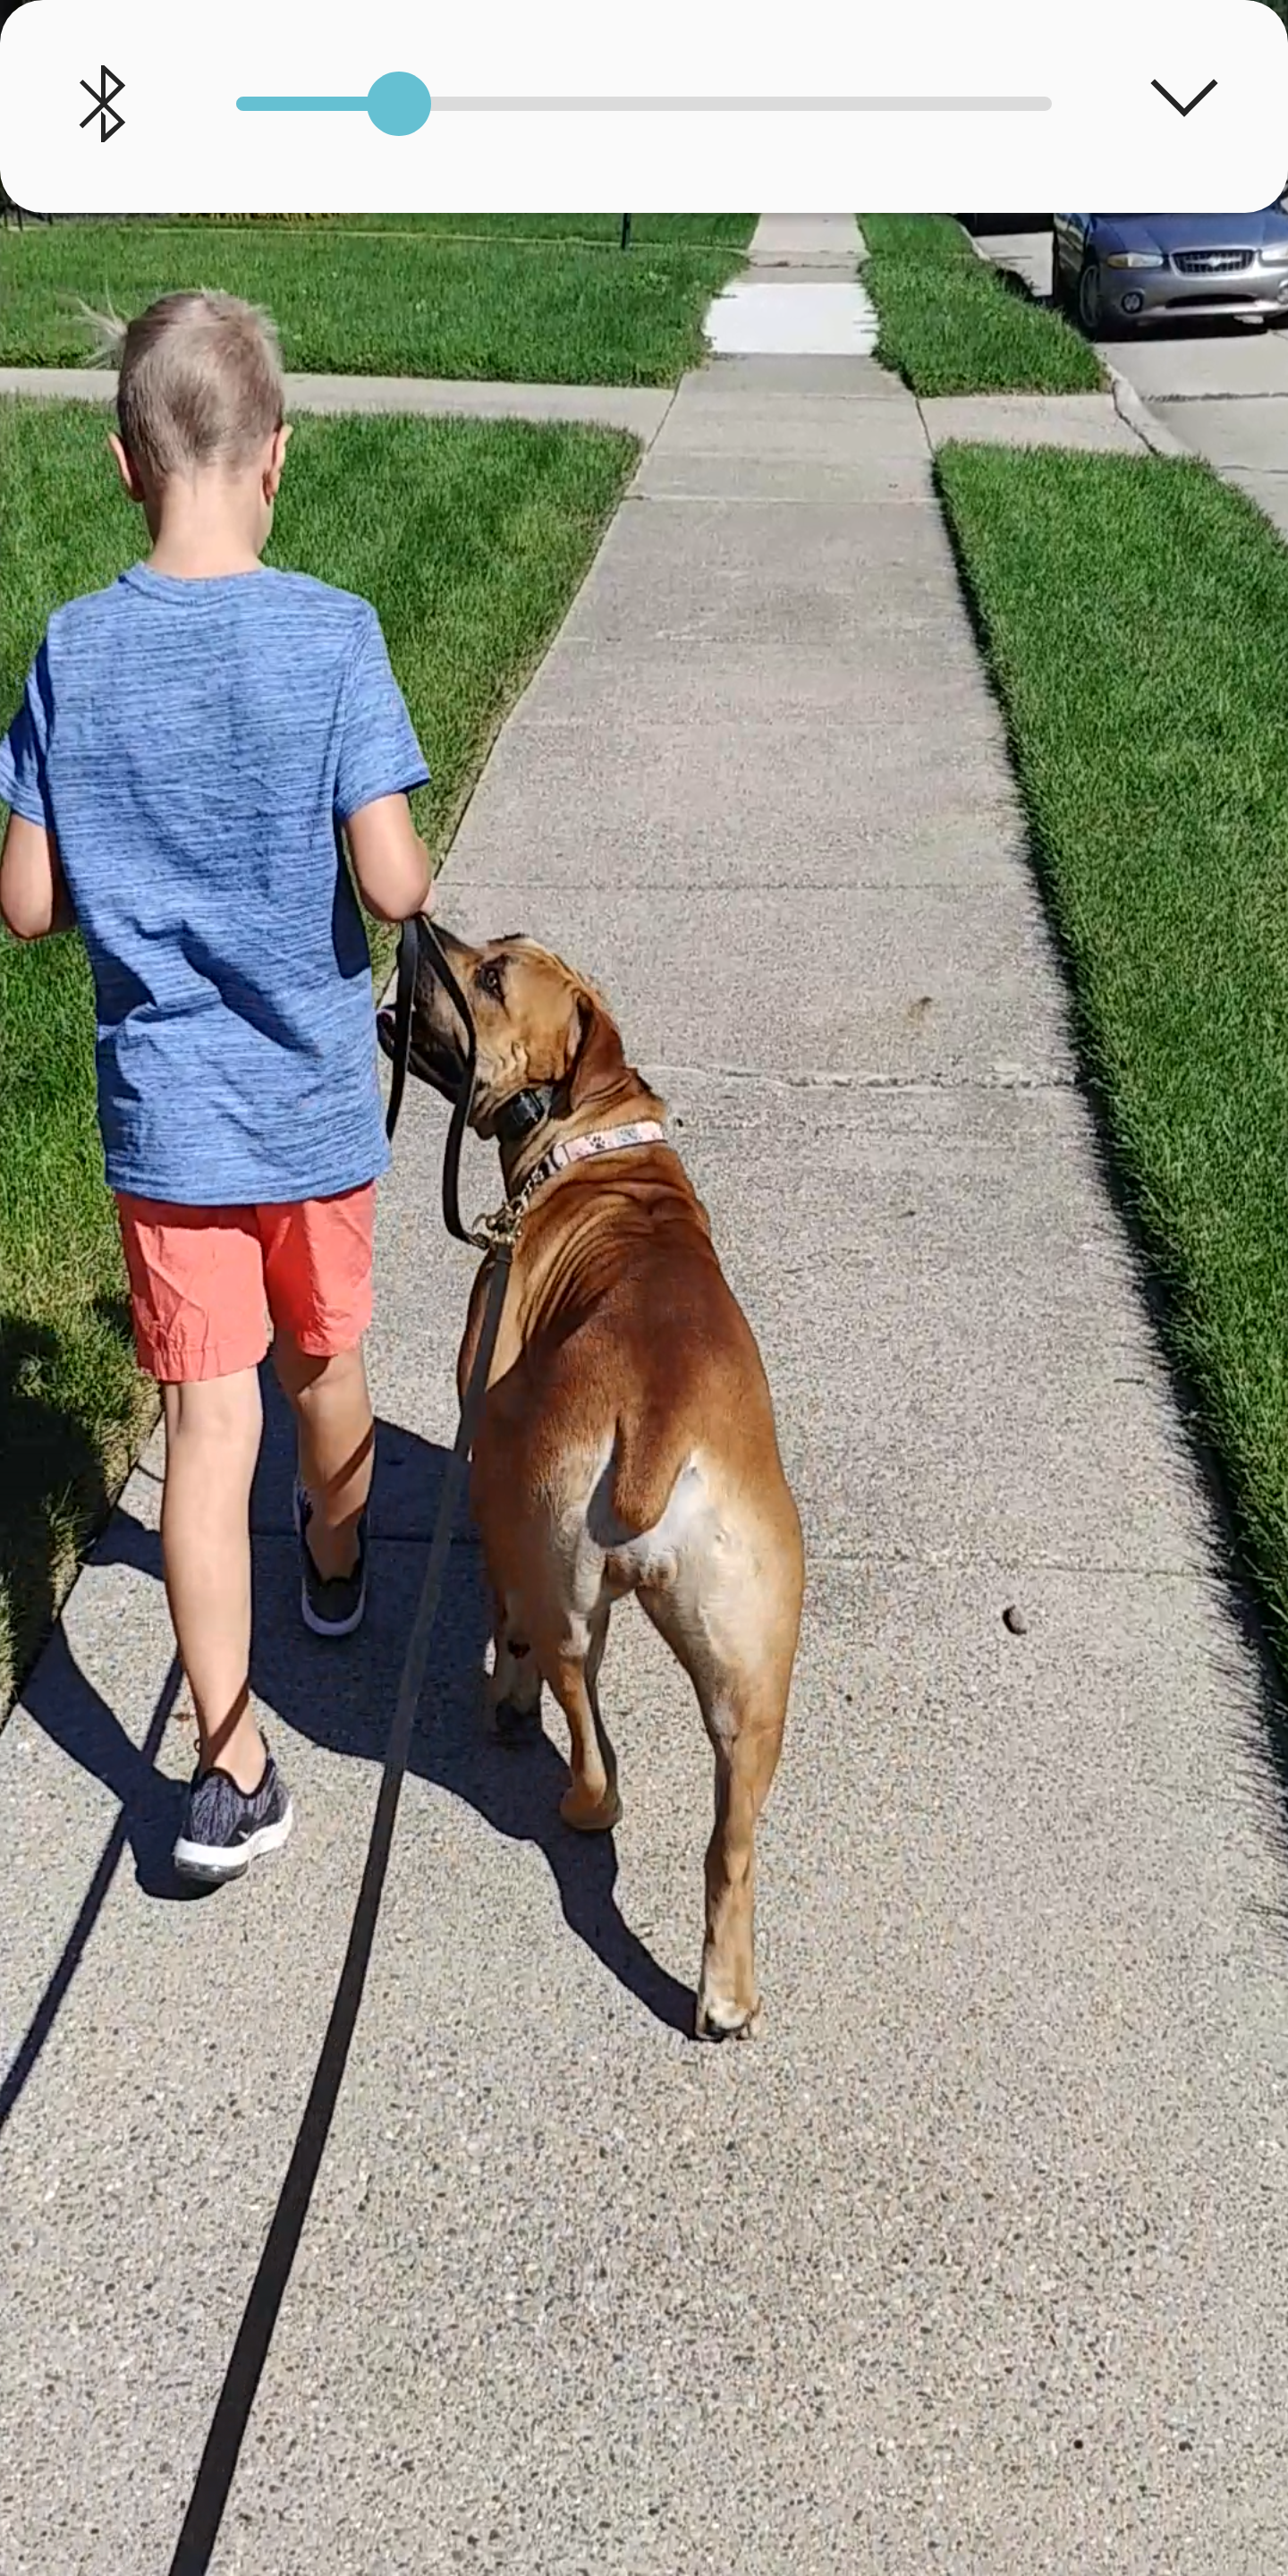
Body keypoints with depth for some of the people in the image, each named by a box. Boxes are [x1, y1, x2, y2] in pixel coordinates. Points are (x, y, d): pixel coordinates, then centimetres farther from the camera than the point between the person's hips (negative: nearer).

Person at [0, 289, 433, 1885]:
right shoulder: (329, 634, -14)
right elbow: (390, 882, -19)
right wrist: (414, 879, 4)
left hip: (163, 1109, 1)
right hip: (315, 1094, 0)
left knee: (206, 1418, 3)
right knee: (325, 1357, 23)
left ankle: (231, 1770, 3)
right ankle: (336, 1569, 50)